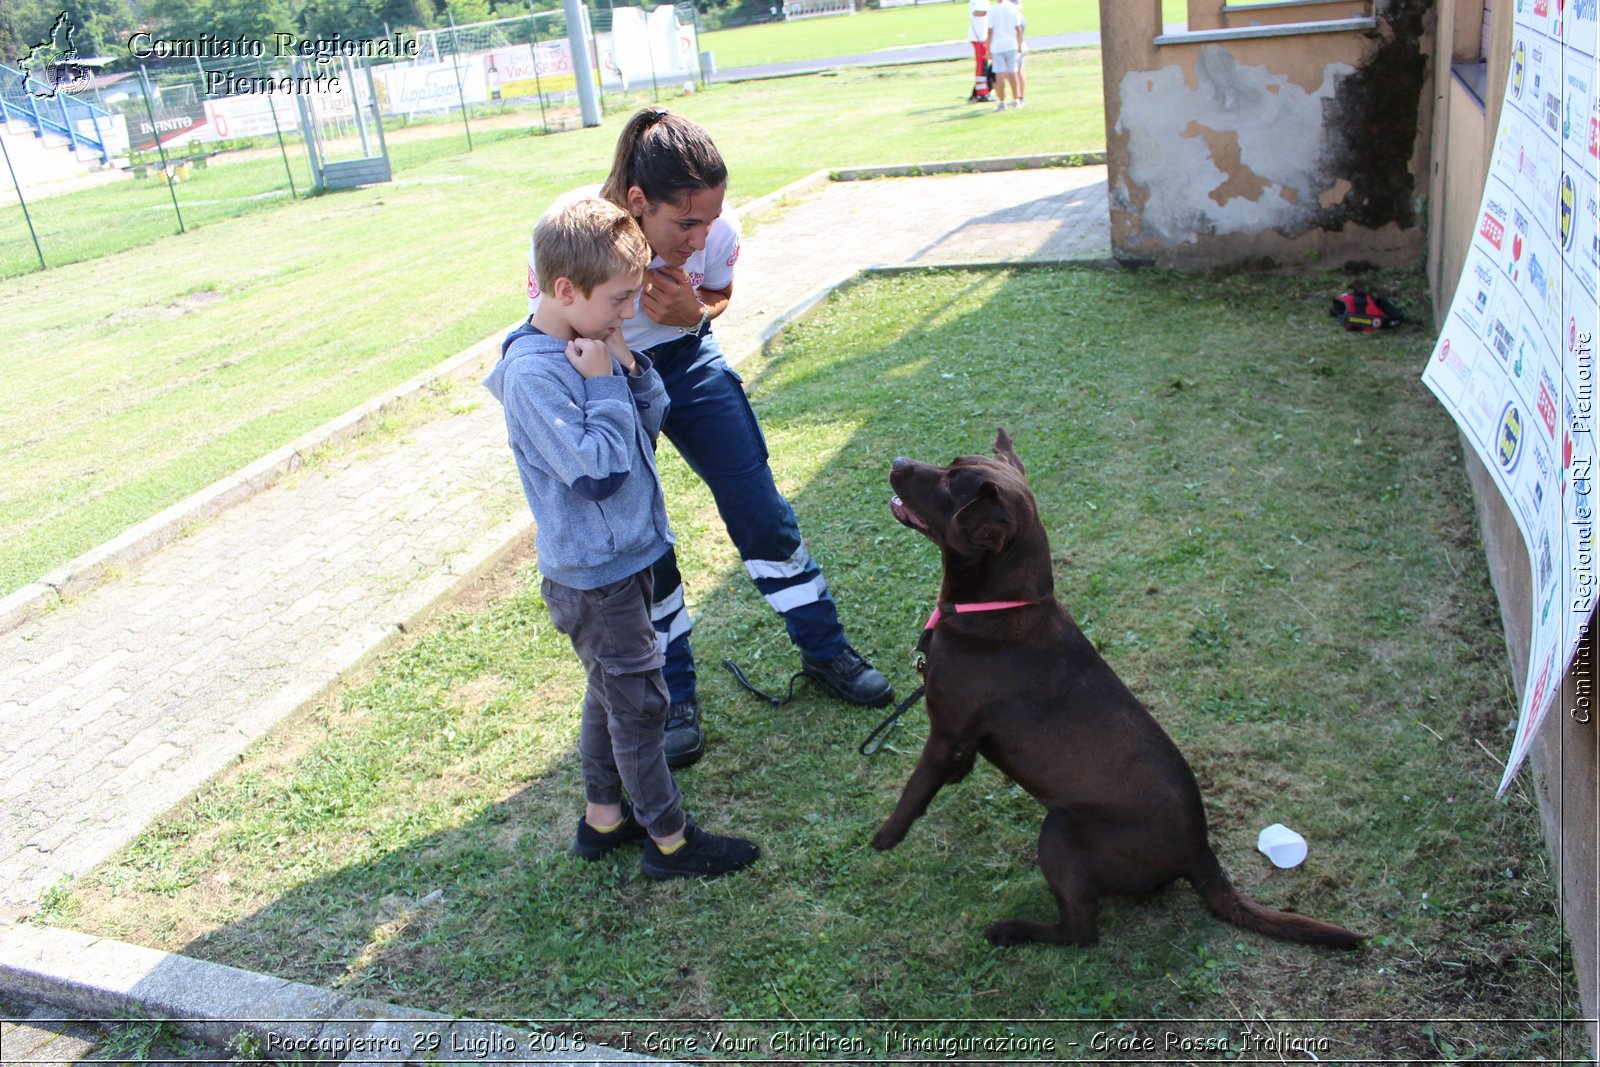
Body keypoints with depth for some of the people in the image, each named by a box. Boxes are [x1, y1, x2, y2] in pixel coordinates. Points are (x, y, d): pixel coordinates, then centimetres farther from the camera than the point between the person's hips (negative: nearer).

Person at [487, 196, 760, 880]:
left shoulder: (587, 346, 2)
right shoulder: (534, 373, -24)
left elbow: (650, 423, 7)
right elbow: (596, 471, -28)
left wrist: (629, 369, -8)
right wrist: (602, 386, -22)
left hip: (622, 556, 9)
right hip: (593, 575, -9)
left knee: (612, 691, 21)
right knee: (640, 701, 3)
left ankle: (603, 817, 37)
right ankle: (669, 841, 19)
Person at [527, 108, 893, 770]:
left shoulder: (716, 229, -23)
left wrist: (693, 312, -23)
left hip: (688, 361, 3)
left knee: (761, 511, 3)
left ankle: (825, 652, 23)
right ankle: (675, 697, 21)